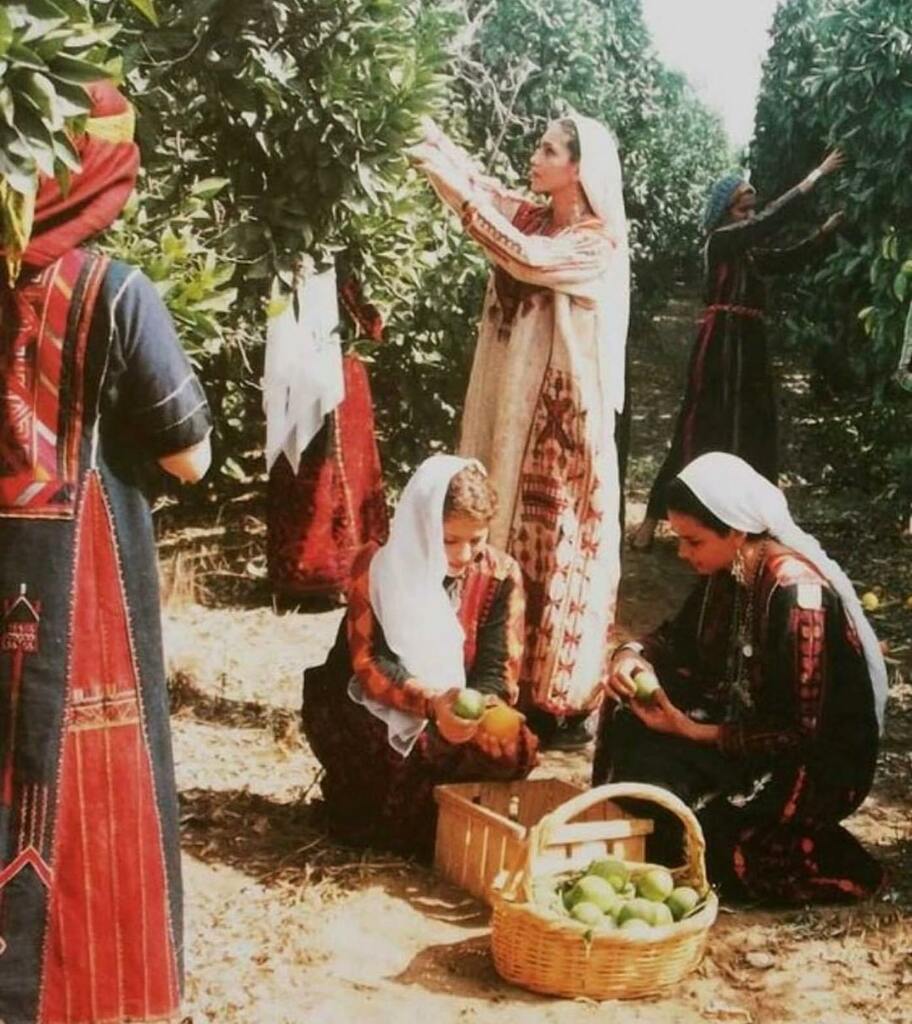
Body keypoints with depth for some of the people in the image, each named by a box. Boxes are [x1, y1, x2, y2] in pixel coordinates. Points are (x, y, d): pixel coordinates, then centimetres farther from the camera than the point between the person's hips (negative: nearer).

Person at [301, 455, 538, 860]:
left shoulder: (502, 575, -7)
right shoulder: (377, 566, -15)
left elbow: (499, 671, -9)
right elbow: (368, 664, -21)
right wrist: (430, 701, -38)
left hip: (453, 711, 3)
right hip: (371, 706, -3)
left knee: (513, 749, -26)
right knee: (421, 751, -36)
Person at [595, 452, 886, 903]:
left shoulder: (795, 591, -27)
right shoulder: (728, 571, -3)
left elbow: (801, 731, -25)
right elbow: (679, 638, 13)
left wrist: (693, 731, -25)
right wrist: (632, 655, -10)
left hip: (818, 763, -8)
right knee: (633, 708, -2)